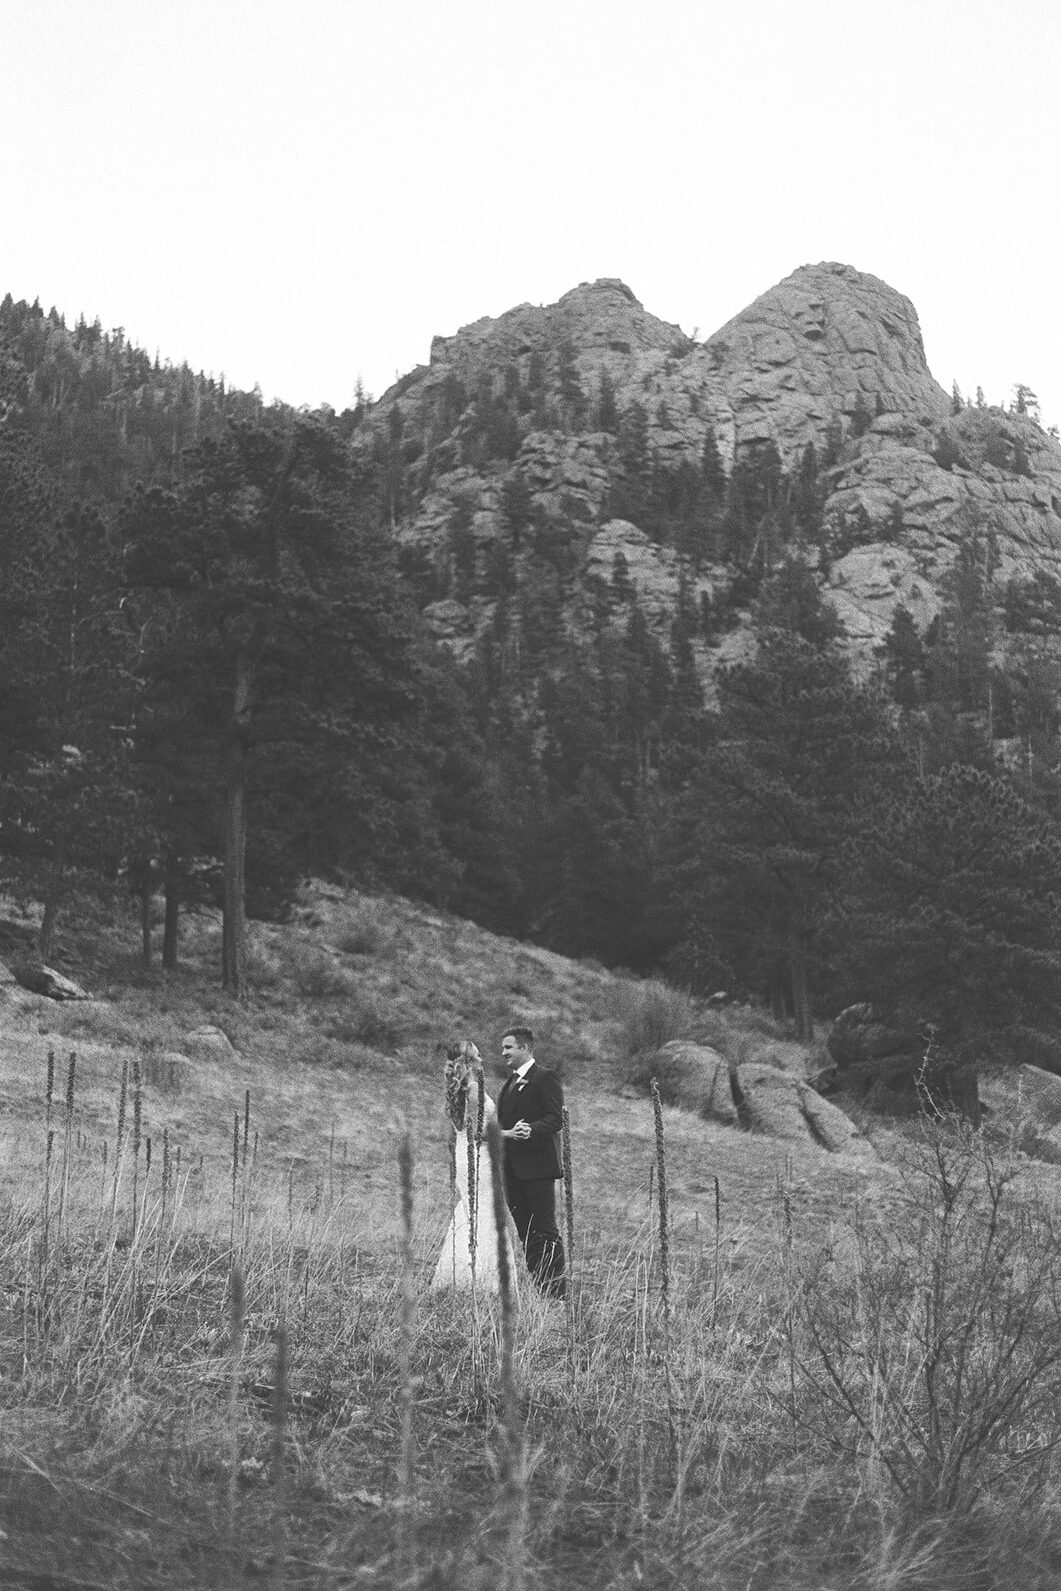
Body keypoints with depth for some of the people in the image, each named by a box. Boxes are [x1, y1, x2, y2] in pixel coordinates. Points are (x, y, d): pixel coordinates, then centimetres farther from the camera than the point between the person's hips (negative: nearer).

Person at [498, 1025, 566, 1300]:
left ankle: (556, 1290, -1)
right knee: (524, 1231, 9)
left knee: (545, 1231, -5)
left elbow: (555, 1119, -15)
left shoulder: (545, 1078, -7)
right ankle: (535, 1285, 15)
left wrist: (531, 1131, -29)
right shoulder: (511, 1081, 19)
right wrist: (505, 1133, 3)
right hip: (513, 1168, 8)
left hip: (537, 1166, -8)